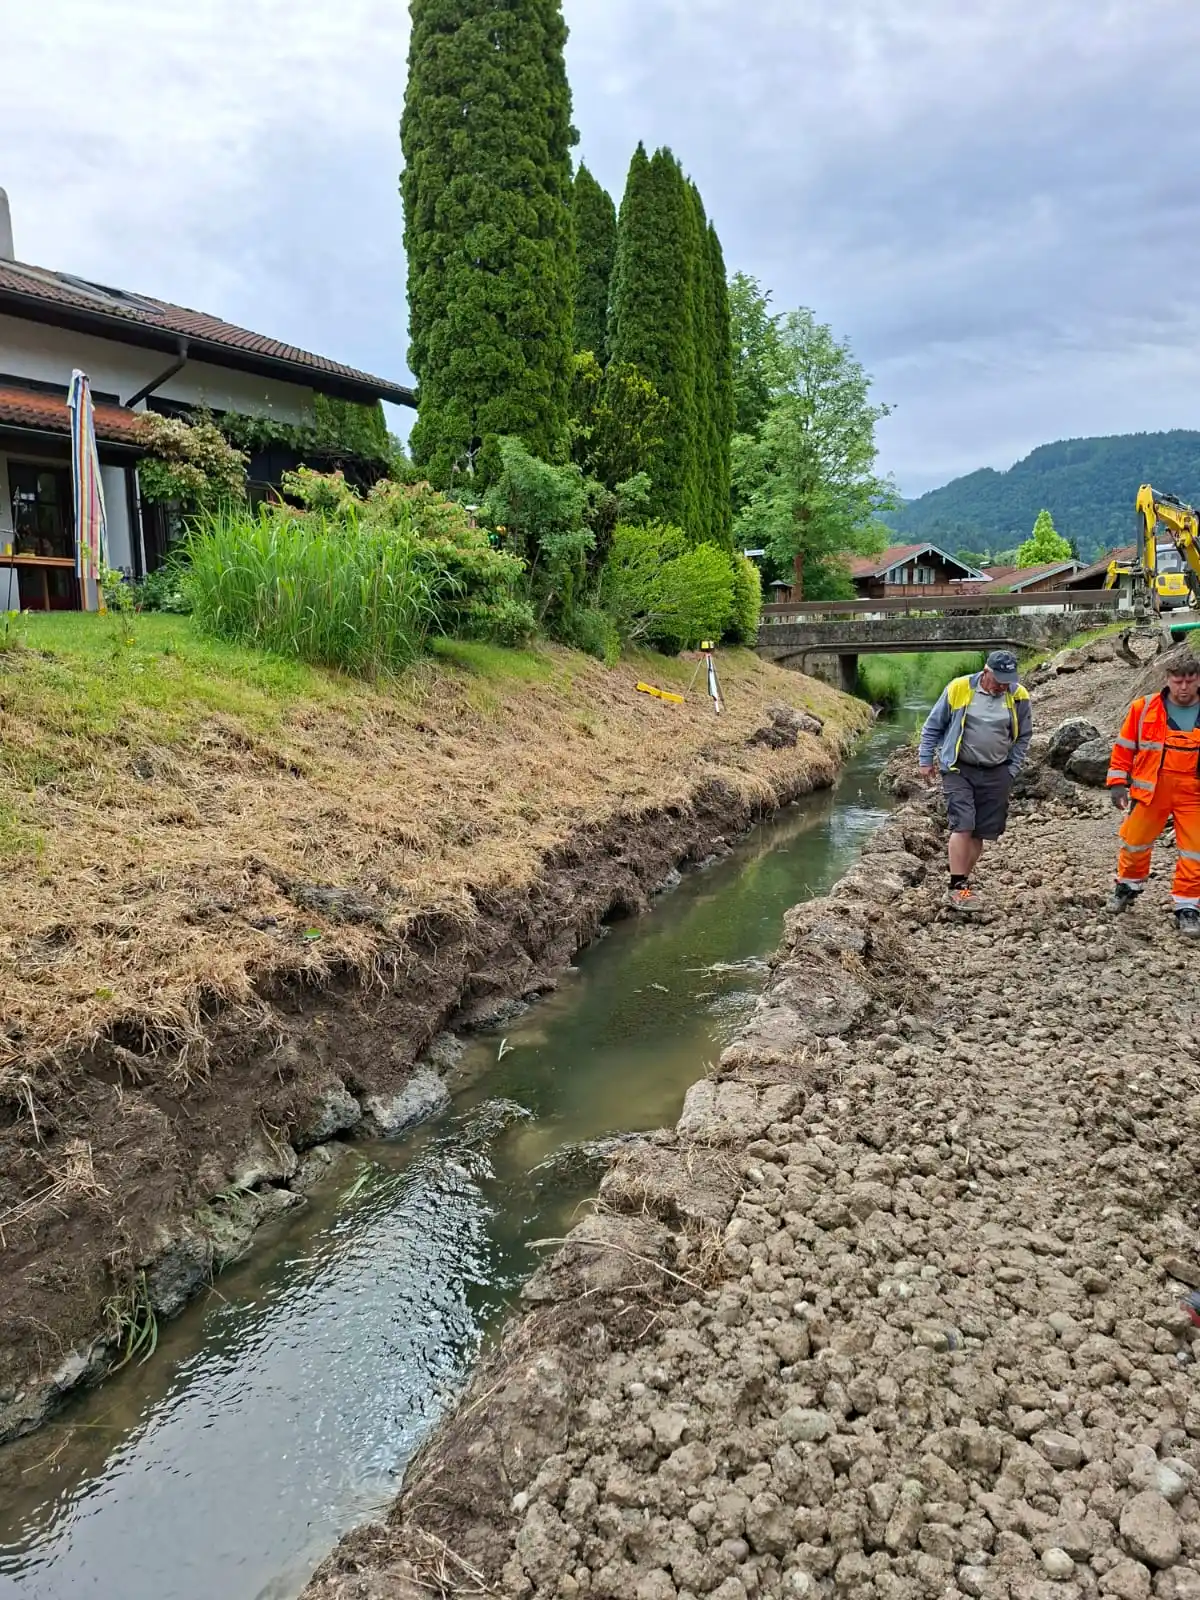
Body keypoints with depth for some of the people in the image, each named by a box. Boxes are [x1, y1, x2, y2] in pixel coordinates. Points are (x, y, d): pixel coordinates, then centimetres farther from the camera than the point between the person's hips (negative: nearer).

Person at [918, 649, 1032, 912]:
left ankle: (963, 882, 18)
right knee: (962, 825, -13)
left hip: (996, 775, 3)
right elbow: (933, 727, 4)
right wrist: (926, 760, 5)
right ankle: (957, 888, -10)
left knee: (981, 831, 5)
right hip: (959, 771, -3)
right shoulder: (958, 689, -7)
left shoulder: (1018, 697, 0)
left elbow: (1023, 737, 13)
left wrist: (1011, 771, 6)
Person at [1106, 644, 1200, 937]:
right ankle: (1128, 886, 36)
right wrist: (1118, 782, -4)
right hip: (1151, 789, 0)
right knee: (1135, 841, 11)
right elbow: (1124, 747, 1)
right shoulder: (1144, 708, -6)